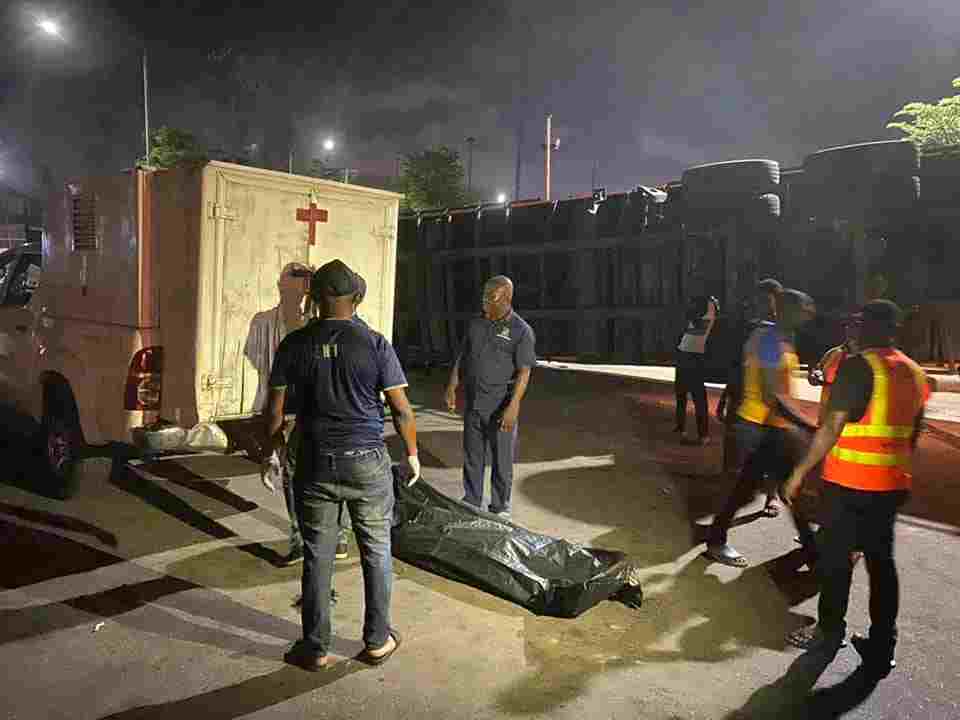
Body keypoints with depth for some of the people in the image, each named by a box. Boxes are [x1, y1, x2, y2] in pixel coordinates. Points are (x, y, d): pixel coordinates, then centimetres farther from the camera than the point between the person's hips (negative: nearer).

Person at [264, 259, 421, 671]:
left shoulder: (295, 344, -2)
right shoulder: (375, 344, -6)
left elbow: (274, 409, 2)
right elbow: (401, 409, -5)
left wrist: (273, 446, 20)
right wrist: (412, 454, 9)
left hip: (316, 464, 1)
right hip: (368, 463, -1)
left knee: (317, 555, 12)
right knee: (376, 552, 14)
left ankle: (315, 648, 23)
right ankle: (377, 641, 25)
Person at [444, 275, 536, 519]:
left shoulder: (521, 331, -9)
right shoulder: (476, 324, 8)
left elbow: (524, 372, -12)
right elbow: (461, 357, 14)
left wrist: (513, 406, -20)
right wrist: (452, 388, 8)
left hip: (500, 407, -5)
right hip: (472, 404, 5)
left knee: (502, 459, 6)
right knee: (472, 456, 14)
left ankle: (500, 508, 21)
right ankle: (471, 503, 28)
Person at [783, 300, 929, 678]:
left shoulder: (858, 367, -15)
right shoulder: (914, 373, 8)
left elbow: (832, 428, -19)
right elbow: (912, 435, 16)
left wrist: (801, 470, -13)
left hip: (850, 482, -7)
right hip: (892, 484, 7)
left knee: (836, 558, 9)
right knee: (881, 561, 13)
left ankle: (830, 631, 24)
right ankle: (881, 650, 19)